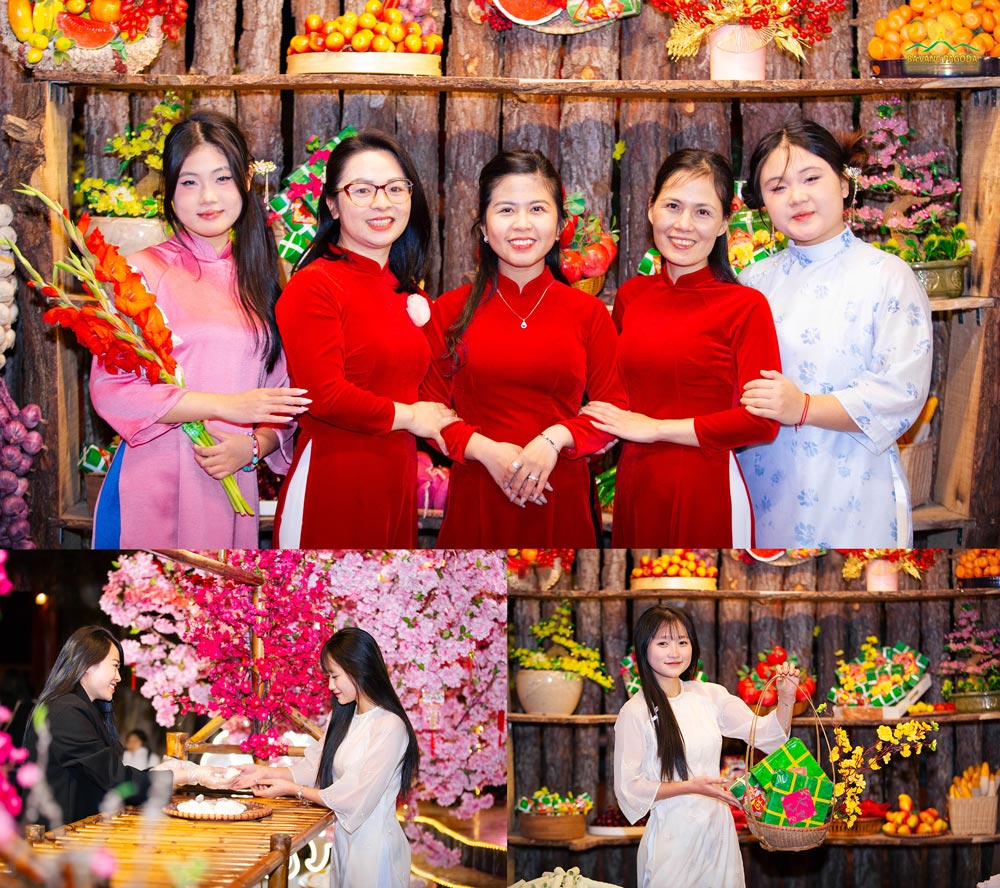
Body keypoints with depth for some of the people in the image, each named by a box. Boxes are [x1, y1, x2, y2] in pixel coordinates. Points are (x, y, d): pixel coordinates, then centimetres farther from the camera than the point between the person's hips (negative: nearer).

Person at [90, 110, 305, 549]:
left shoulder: (258, 279, 12)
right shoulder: (143, 271, -3)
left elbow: (281, 402, 14)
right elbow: (110, 388, -11)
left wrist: (253, 447, -7)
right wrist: (226, 406, -15)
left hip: (233, 491, 4)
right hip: (152, 490, -4)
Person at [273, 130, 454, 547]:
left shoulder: (405, 290, 14)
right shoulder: (314, 286, -10)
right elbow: (324, 395, -19)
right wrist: (408, 417, -7)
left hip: (397, 478, 8)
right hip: (332, 481, -8)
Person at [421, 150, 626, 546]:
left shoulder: (588, 312, 4)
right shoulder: (451, 309, 4)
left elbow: (615, 410, 3)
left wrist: (556, 439, -14)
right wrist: (485, 450, -13)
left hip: (561, 502, 0)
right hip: (475, 503, 0)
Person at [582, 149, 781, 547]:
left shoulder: (746, 306, -9)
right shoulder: (630, 295, 8)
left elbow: (762, 420, -16)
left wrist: (655, 428, -11)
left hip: (704, 493, -5)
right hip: (633, 485, 5)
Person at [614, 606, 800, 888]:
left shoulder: (710, 696, 4)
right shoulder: (635, 712, -10)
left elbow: (764, 733, 4)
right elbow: (628, 787, -11)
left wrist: (786, 699, -13)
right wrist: (691, 786, -17)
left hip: (719, 831, 5)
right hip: (673, 836, -4)